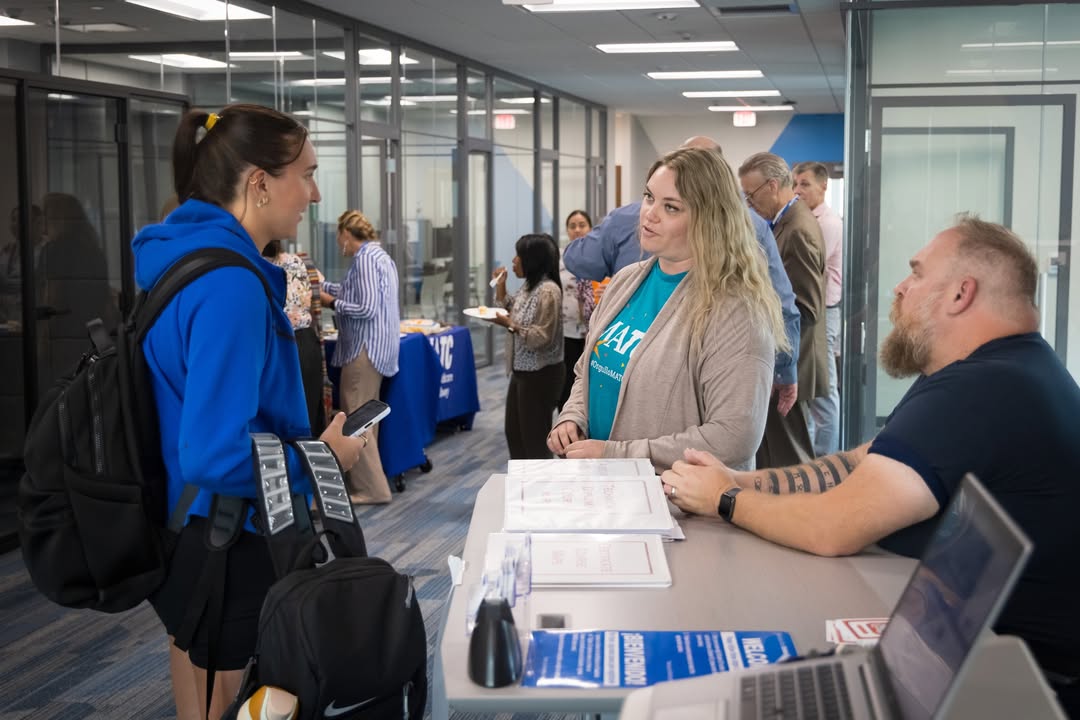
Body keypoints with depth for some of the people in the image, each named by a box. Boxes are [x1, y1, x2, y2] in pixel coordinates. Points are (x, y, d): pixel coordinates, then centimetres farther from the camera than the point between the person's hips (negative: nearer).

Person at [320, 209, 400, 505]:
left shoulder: (365, 258, -16)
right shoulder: (378, 254, 14)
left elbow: (366, 308, -21)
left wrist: (333, 303, -8)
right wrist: (322, 285, 26)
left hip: (365, 348, -10)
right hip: (375, 346, 10)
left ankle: (371, 488, -1)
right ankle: (366, 480, 23)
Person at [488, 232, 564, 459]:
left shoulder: (548, 291, -21)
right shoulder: (528, 286, 8)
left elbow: (542, 338, -24)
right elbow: (511, 310, 20)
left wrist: (509, 325, -26)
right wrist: (500, 286, 10)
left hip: (540, 375, -10)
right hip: (521, 371, 10)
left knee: (535, 439, 0)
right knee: (514, 432, 19)